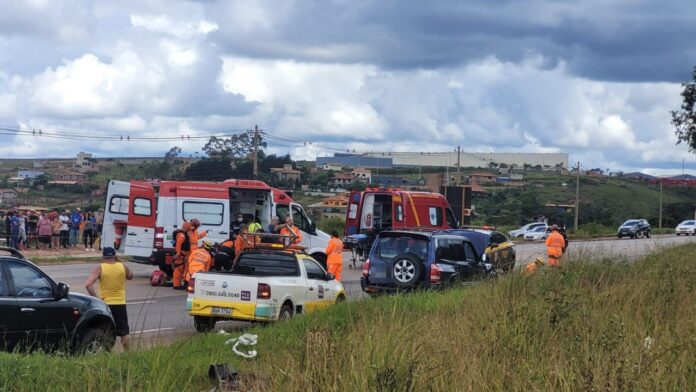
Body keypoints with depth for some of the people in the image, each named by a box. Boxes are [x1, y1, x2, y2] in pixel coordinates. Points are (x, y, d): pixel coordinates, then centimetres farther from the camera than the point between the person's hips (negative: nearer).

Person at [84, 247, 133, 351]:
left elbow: (88, 284, -19)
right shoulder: (122, 267, 0)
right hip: (120, 304, 2)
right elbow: (130, 276, 23)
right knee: (124, 333, 12)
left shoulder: (100, 268, -7)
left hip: (105, 304, -2)